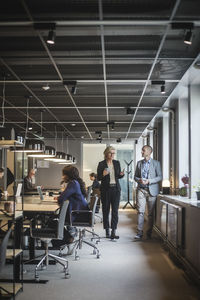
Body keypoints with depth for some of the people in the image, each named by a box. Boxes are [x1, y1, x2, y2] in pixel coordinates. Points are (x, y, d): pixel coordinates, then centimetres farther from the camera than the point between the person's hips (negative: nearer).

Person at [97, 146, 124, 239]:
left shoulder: (117, 163, 8)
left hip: (115, 188, 2)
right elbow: (98, 178, -1)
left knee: (115, 210, -6)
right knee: (106, 210, 4)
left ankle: (113, 232, -7)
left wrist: (122, 174, -6)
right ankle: (107, 231, 15)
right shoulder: (101, 164, -2)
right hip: (105, 189, -2)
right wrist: (103, 174, -20)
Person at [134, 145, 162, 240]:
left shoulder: (156, 163, 1)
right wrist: (139, 180, -8)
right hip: (141, 190, 2)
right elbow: (135, 176, 14)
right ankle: (140, 232, -4)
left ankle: (149, 232, 15)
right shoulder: (139, 163, 12)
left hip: (151, 190, -2)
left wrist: (149, 181, -15)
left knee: (151, 213, 4)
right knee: (140, 211, -6)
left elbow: (160, 177, -3)